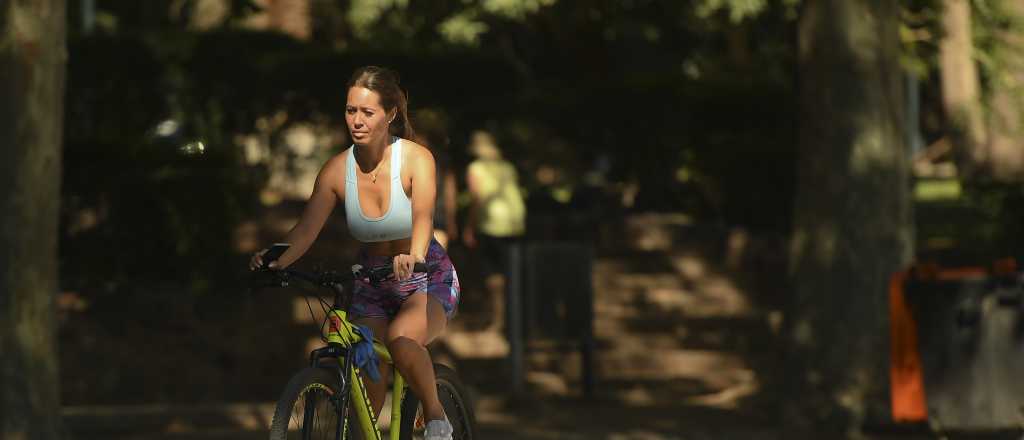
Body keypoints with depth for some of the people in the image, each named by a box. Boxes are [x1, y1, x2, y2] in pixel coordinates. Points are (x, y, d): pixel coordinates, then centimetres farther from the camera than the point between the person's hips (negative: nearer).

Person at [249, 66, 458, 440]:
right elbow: (307, 228, -19)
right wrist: (278, 261, -40)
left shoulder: (416, 159, -18)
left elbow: (423, 216, -34)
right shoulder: (338, 170, -10)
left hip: (428, 281, -3)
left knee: (400, 338, -34)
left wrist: (413, 256, -56)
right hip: (372, 285, 3)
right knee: (367, 382, -15)